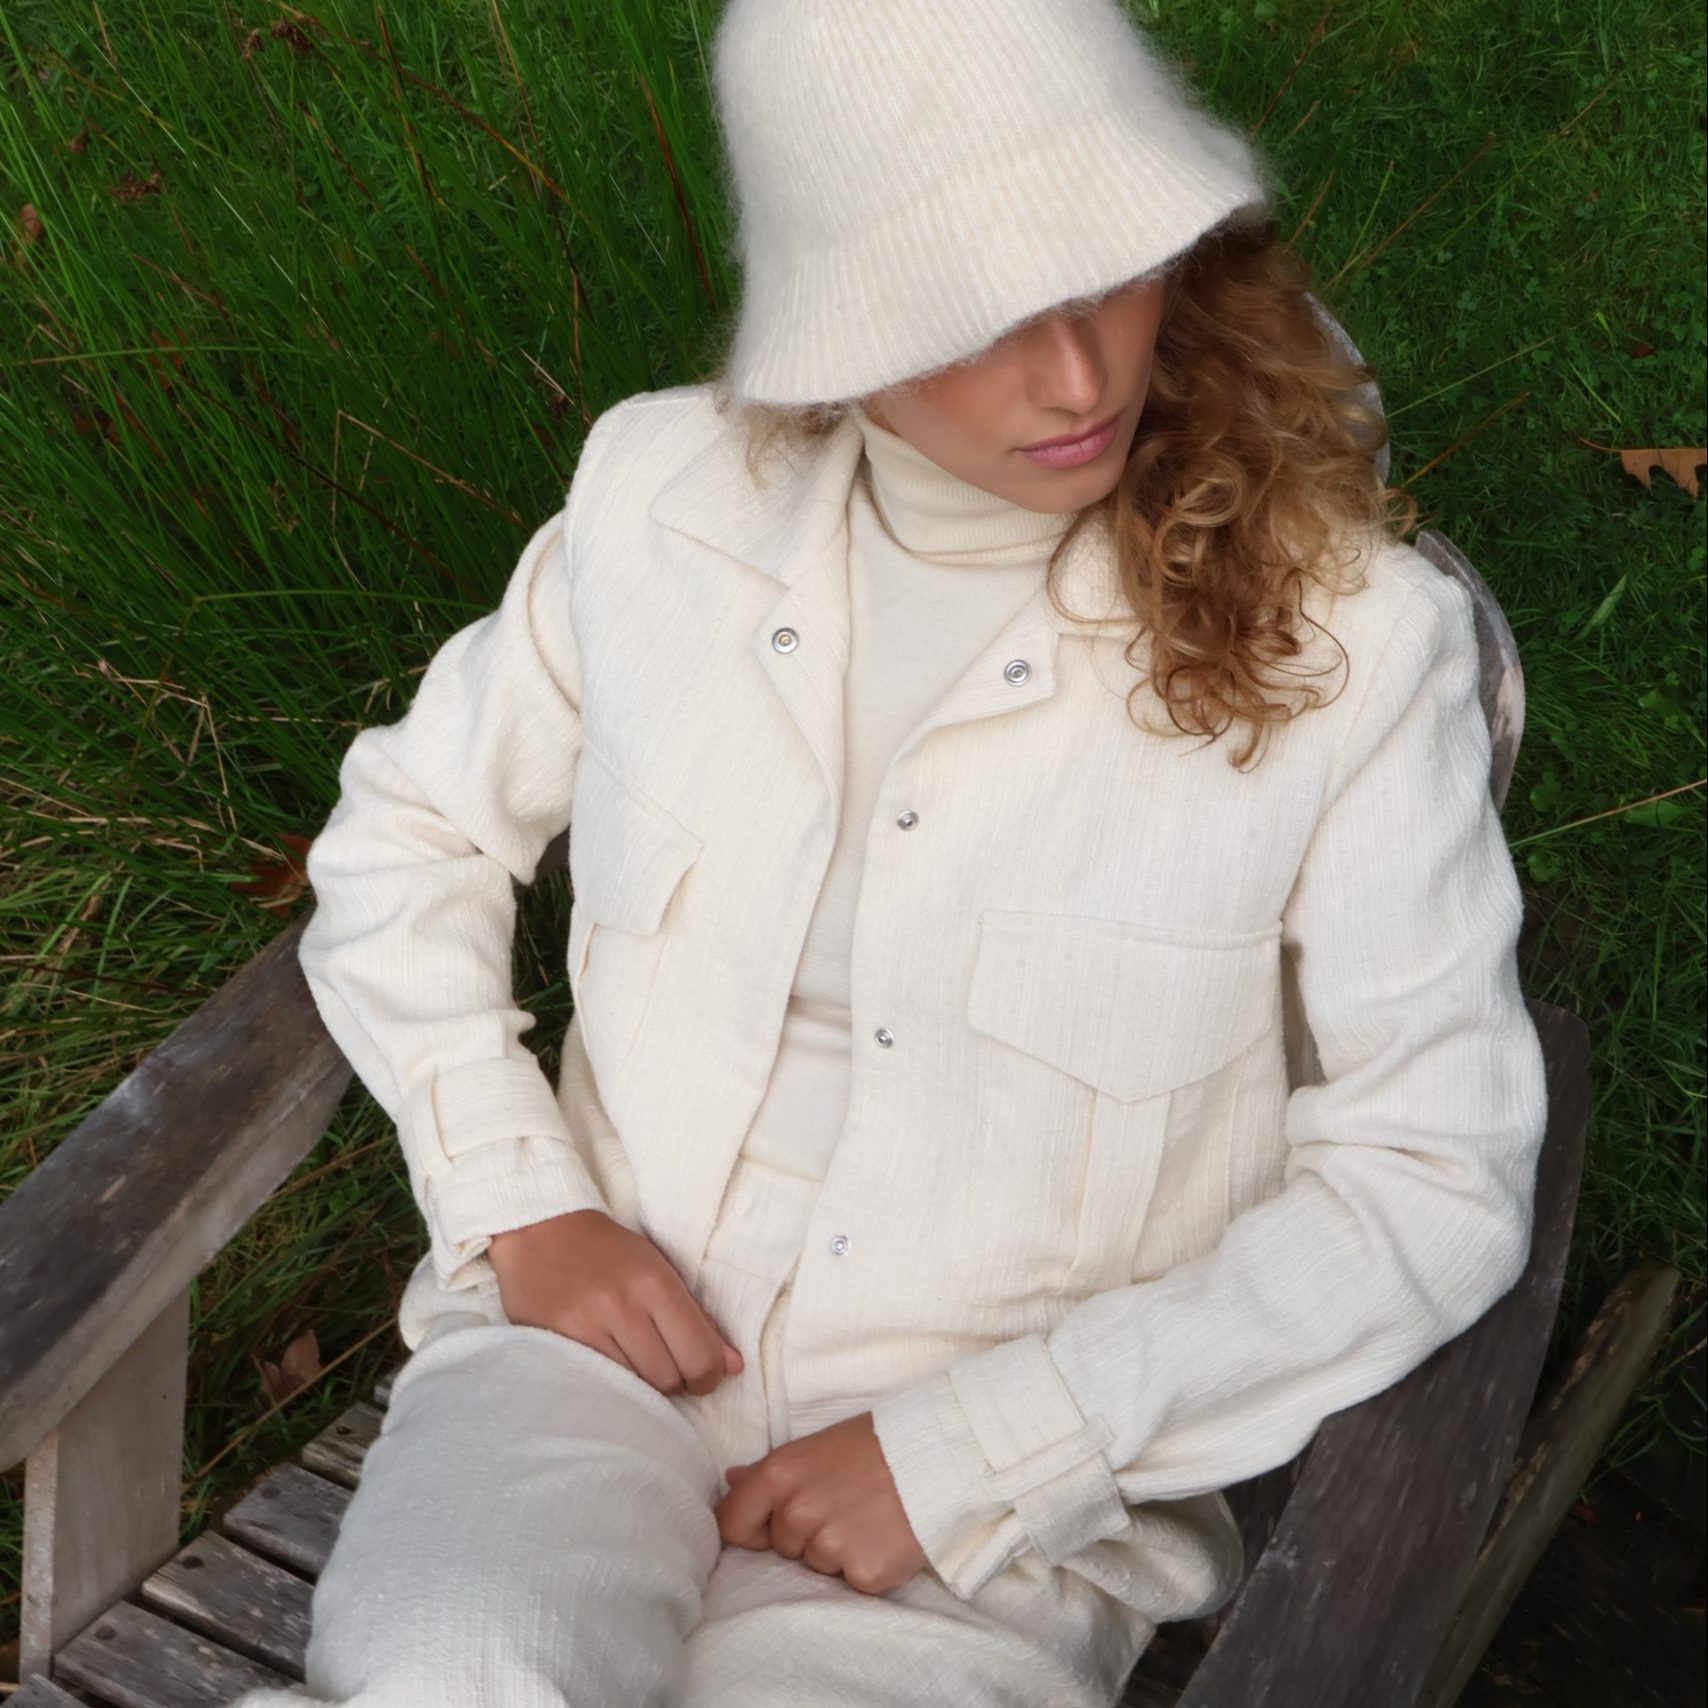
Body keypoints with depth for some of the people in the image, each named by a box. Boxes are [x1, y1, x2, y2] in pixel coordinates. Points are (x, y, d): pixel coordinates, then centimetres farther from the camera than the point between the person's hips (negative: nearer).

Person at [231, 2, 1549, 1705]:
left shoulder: (1351, 640, -11)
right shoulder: (665, 493, -2)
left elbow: (1437, 1178, -8)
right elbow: (406, 829, 11)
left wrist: (977, 1451, -12)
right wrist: (520, 1204, -3)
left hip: (996, 1517, 0)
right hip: (603, 1340, 1)